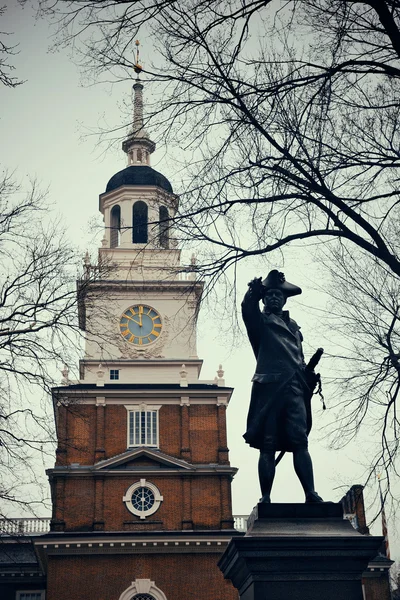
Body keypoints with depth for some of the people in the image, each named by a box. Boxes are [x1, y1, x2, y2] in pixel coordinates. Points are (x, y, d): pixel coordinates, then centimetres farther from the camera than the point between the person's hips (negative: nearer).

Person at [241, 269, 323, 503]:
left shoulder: (293, 325, 28)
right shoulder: (260, 321, 14)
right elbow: (248, 309, -8)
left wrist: (308, 375, 11)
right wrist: (255, 291, -25)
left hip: (294, 388, 3)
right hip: (269, 387, -3)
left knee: (300, 442, -7)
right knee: (268, 446, -6)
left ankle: (311, 494, -15)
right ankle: (266, 498, -7)